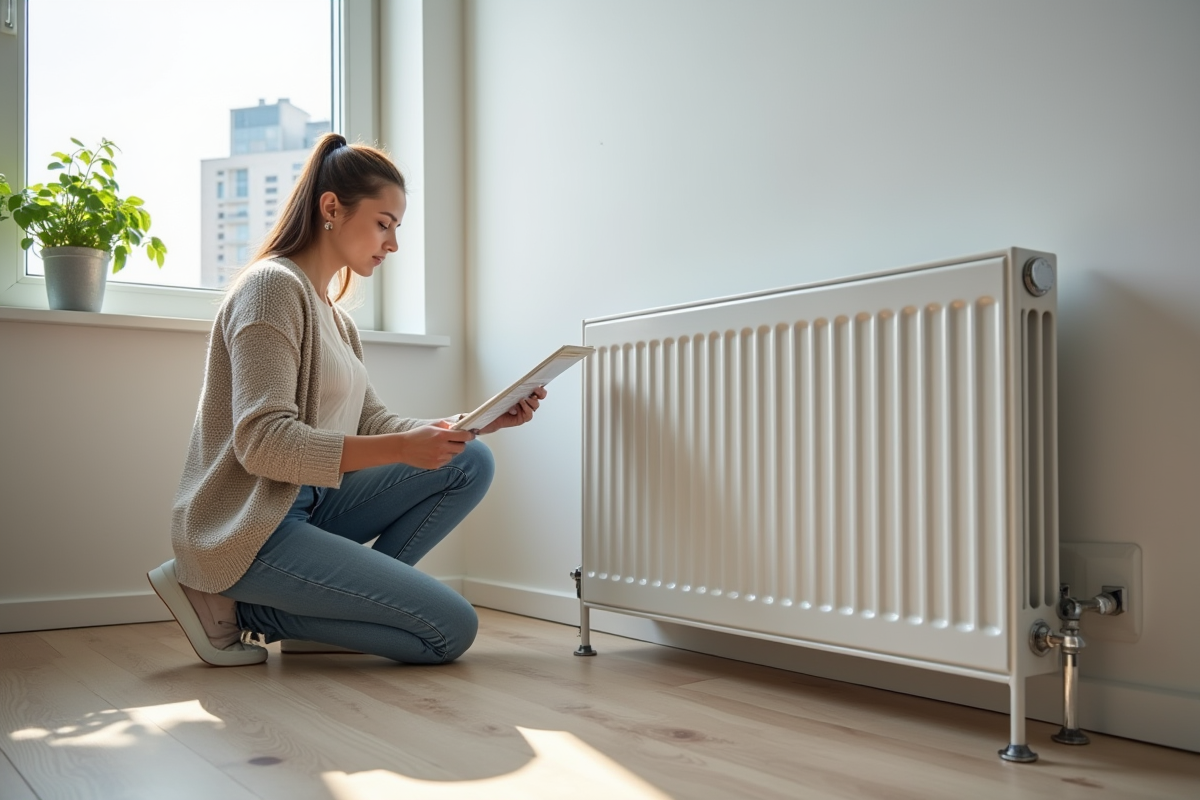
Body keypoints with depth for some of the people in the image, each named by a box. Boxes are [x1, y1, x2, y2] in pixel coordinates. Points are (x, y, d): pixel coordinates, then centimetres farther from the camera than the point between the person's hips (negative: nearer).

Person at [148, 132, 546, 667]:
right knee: (451, 631, -13)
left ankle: (341, 597, -5)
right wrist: (402, 449, -28)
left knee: (470, 462, -1)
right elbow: (262, 442, -22)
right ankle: (243, 608, -6)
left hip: (306, 507, 9)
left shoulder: (335, 318, 17)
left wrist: (479, 422, -1)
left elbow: (374, 426, 11)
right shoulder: (272, 286, -11)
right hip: (248, 531, -9)